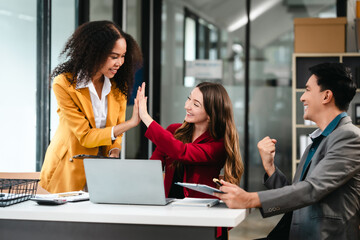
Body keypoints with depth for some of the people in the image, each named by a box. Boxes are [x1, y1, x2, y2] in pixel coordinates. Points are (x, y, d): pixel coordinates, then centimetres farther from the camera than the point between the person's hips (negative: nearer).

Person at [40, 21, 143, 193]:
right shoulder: (64, 84, -15)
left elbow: (116, 129, 7)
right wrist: (131, 123, -23)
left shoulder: (118, 85, 2)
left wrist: (113, 154, -14)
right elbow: (85, 136, -17)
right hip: (68, 171, -4)